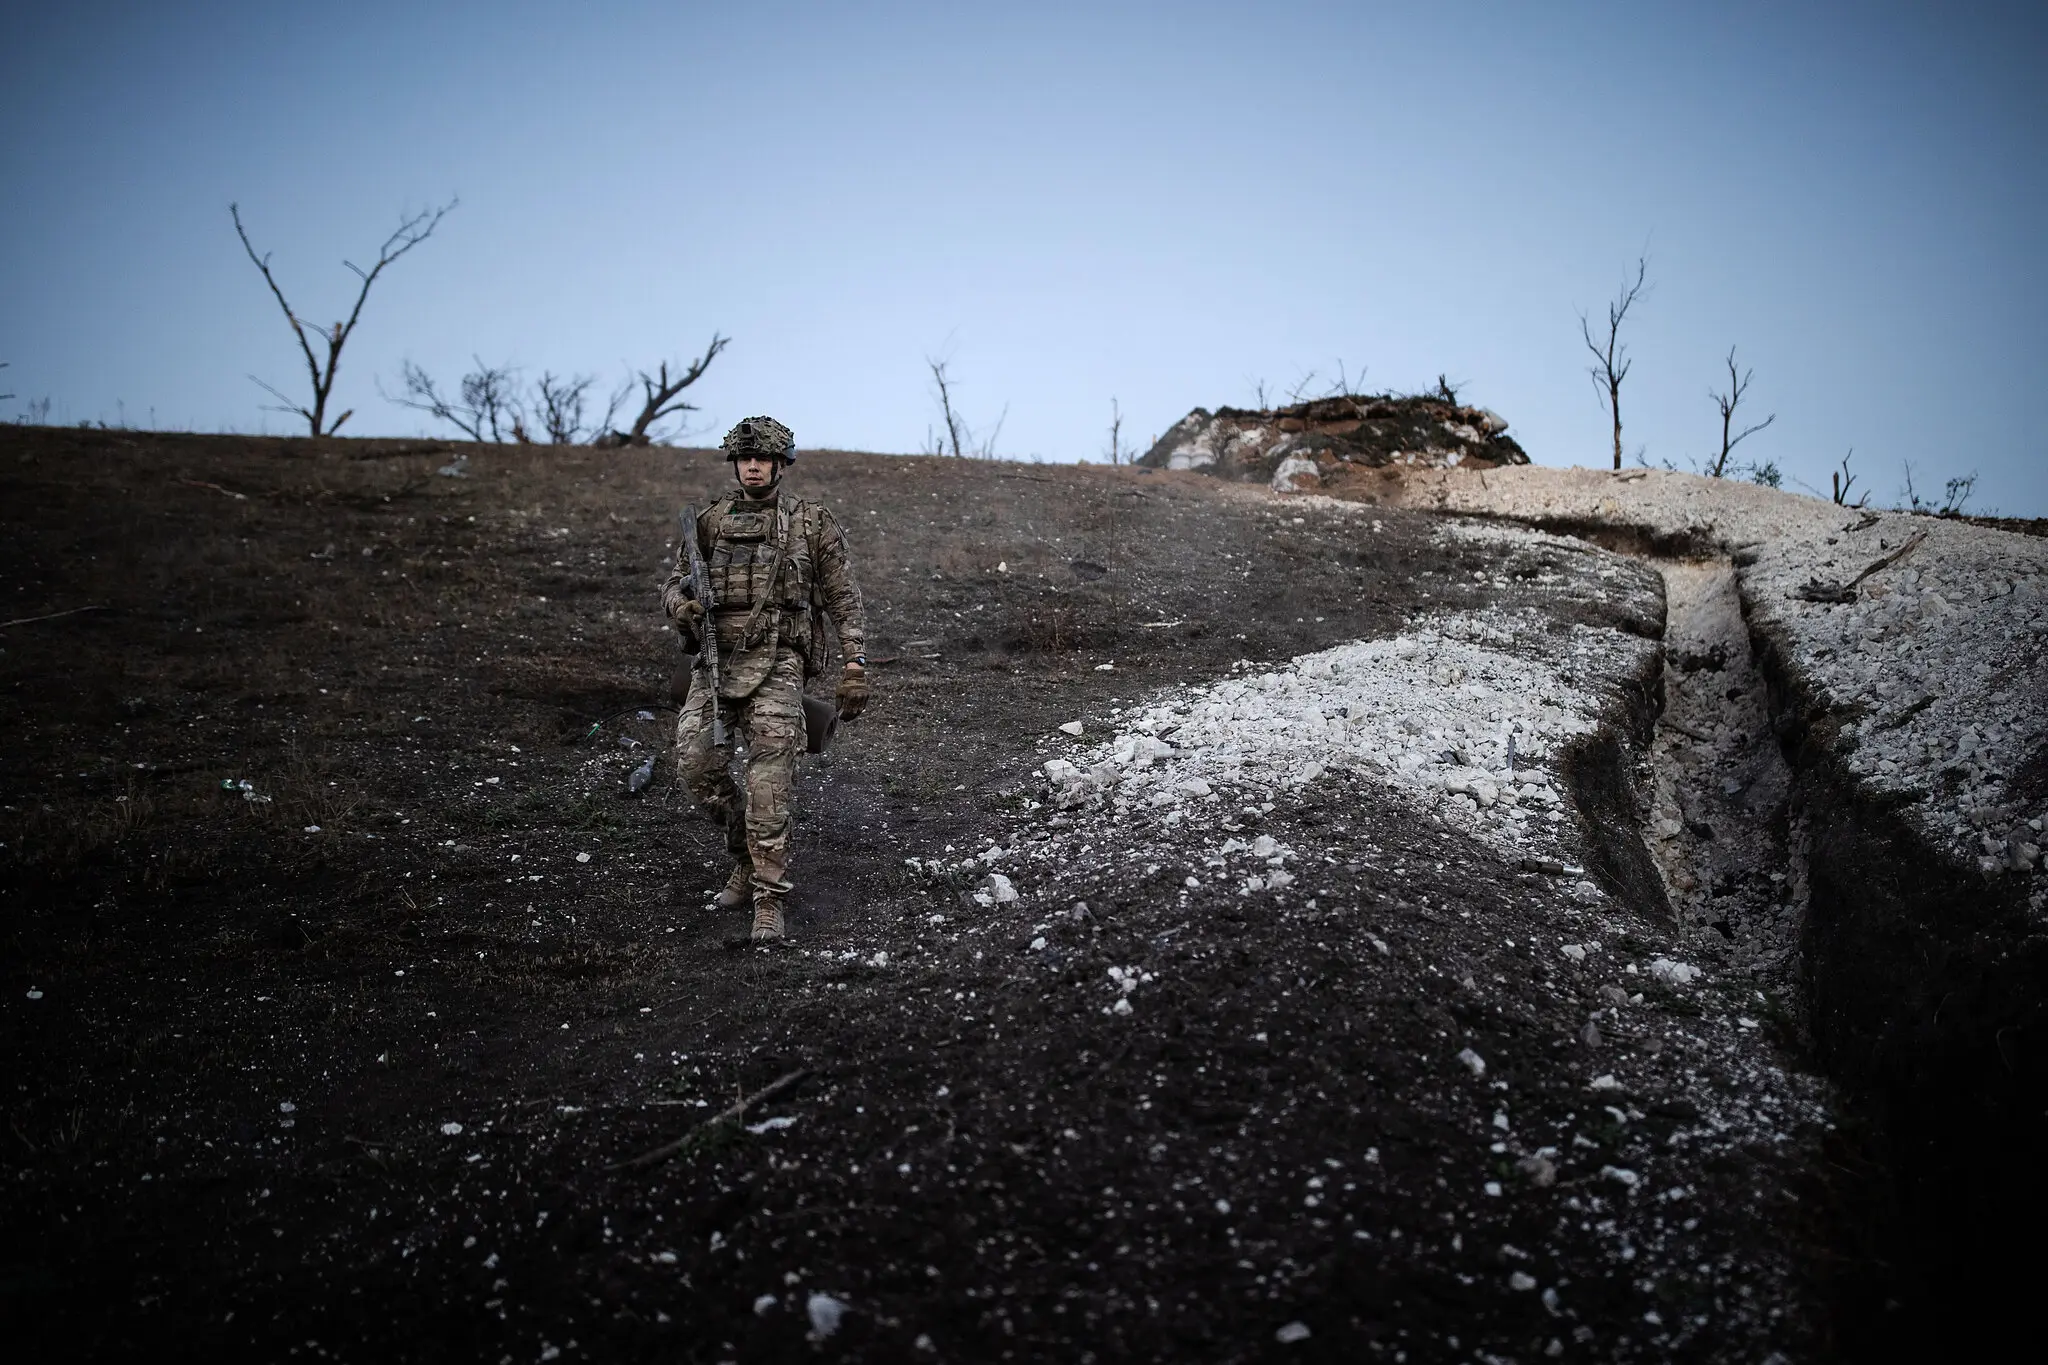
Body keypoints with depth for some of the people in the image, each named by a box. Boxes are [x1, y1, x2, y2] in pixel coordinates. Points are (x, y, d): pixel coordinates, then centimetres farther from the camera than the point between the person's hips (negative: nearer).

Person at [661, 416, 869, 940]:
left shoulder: (813, 523, 4)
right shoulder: (710, 522, 13)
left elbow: (844, 601, 4)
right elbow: (675, 582, 17)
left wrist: (855, 668, -4)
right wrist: (680, 602, -8)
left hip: (777, 665, -3)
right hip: (716, 662, 4)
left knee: (769, 785, -12)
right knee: (698, 764, -7)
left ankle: (769, 898, -6)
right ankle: (747, 857, 18)